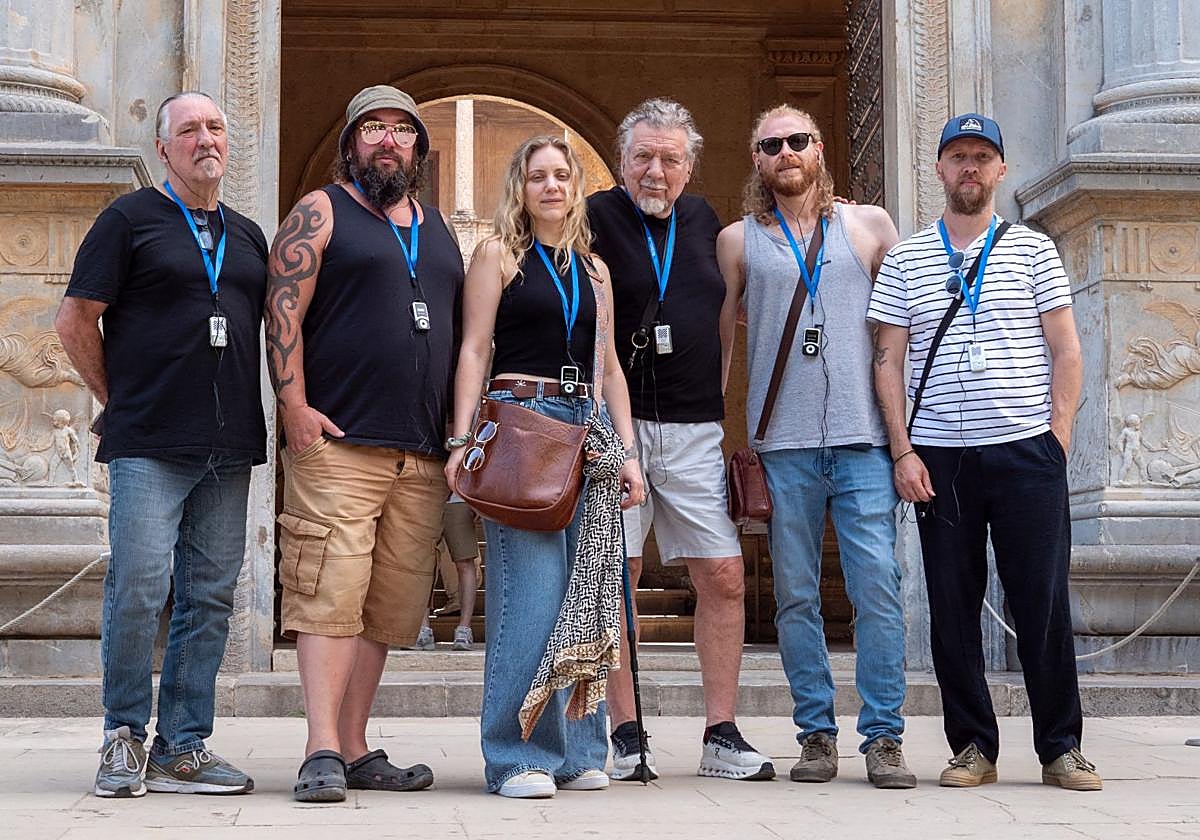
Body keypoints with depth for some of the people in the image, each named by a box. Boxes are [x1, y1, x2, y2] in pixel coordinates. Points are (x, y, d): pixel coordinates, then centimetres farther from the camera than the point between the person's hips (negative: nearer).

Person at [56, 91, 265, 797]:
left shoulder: (248, 235, 19)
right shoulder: (130, 219, 3)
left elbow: (270, 329, 26)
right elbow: (76, 321, 1)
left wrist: (267, 417, 15)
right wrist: (118, 402, 3)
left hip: (230, 448, 5)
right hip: (148, 447, -5)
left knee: (210, 599, 4)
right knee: (138, 590, -11)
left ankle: (184, 748, 11)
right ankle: (125, 737, 5)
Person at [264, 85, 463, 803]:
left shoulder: (439, 227, 22)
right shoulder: (321, 213, 5)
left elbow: (462, 332, 25)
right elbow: (283, 309, -5)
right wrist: (295, 405, -15)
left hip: (424, 455, 6)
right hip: (338, 442, -6)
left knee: (387, 608, 6)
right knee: (330, 595, -12)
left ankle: (355, 751, 12)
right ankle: (323, 752, -12)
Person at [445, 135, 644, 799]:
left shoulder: (593, 269, 19)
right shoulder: (498, 255, 6)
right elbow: (473, 350, 0)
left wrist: (627, 450, 11)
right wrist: (463, 439, -10)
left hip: (586, 428, 5)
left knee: (584, 590, 2)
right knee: (530, 588, -11)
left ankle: (576, 751, 10)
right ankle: (519, 756, -6)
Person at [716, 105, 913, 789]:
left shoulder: (869, 225, 11)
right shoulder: (738, 240, 12)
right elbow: (719, 340, 17)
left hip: (863, 438, -1)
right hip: (782, 445, 1)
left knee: (878, 586, -7)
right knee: (796, 595, 3)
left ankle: (883, 737, -1)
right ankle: (817, 734, 11)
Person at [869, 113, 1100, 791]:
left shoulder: (1033, 250, 9)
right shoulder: (905, 260, 11)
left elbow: (1066, 352, 6)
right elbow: (889, 360, 8)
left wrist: (1058, 436, -4)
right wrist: (903, 451, -2)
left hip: (1027, 450, -1)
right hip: (939, 456, 1)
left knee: (1044, 601, -2)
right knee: (952, 605, 3)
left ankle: (1062, 747, 8)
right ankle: (973, 747, 13)